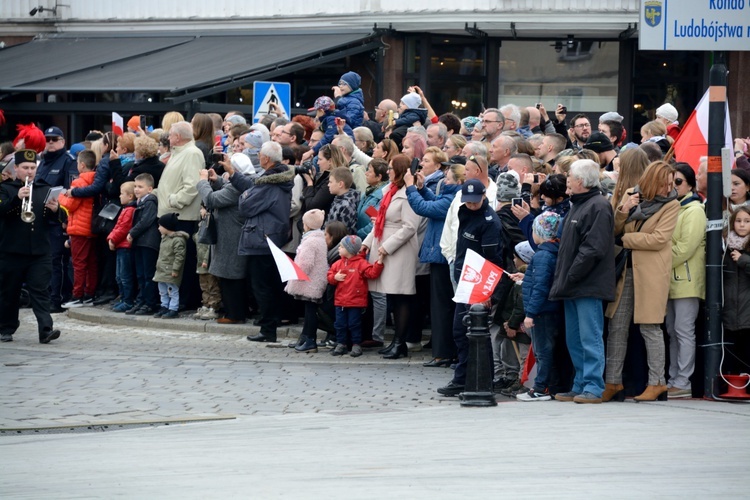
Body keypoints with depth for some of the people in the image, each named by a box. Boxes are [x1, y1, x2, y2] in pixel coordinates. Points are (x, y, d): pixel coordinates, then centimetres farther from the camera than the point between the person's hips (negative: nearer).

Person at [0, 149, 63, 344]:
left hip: (40, 252, 1)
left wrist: (55, 210, -14)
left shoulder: (44, 189, 11)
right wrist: (17, 198, -28)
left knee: (40, 291, -8)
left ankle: (45, 329, -17)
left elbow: (57, 219, 9)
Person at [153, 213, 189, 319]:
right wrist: (158, 265, 22)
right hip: (162, 271, 10)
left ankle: (173, 309, 1)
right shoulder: (164, 238, 14)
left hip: (171, 273, -10)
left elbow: (179, 256, -20)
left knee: (173, 291, -3)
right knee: (163, 291, 15)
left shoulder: (178, 240, -17)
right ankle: (164, 307, 24)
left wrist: (175, 269, -22)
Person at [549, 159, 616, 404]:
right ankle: (581, 386, 18)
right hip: (573, 287, 10)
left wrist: (570, 277, -18)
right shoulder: (577, 205, 19)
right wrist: (561, 279, 15)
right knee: (574, 340, 12)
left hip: (588, 286, -10)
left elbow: (593, 249, -20)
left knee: (590, 338, -8)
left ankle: (593, 388, -6)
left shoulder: (599, 207, -12)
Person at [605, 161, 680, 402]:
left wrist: (625, 239, -7)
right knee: (617, 327, 5)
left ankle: (657, 382, 4)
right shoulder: (632, 197, 9)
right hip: (626, 270, 5)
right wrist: (623, 211, -12)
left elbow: (658, 239, -14)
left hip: (651, 272, -5)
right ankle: (613, 382, 10)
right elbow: (614, 231, 6)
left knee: (650, 327, -3)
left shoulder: (671, 205, -4)